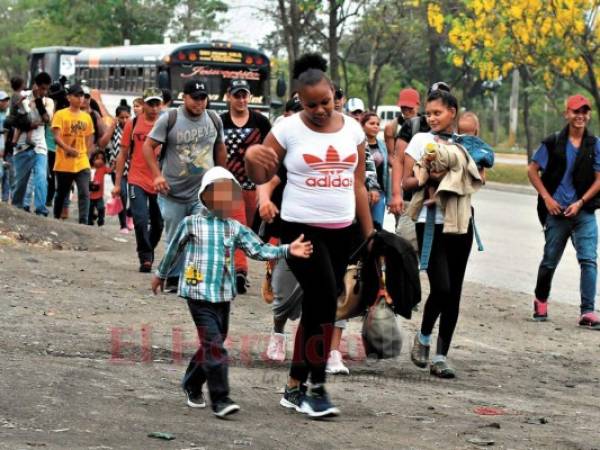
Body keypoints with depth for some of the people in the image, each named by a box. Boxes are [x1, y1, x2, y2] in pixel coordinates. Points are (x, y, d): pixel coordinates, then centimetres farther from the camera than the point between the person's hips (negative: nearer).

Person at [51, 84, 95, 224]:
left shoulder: (87, 117, 10)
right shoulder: (60, 115, -4)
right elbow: (57, 137, -15)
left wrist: (86, 156, 6)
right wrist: (68, 149, -31)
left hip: (82, 164, 2)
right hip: (64, 163, -2)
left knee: (84, 193, -12)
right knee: (61, 194, 10)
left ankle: (83, 223, -16)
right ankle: (56, 220, 28)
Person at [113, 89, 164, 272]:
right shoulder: (132, 124, 1)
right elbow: (123, 154, 6)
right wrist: (117, 183, 4)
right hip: (137, 181, -1)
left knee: (158, 223, 10)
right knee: (141, 220, -11)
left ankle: (148, 254, 30)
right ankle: (146, 258, -1)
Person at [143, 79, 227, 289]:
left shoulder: (214, 120, 5)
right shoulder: (169, 119, -6)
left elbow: (220, 149, 18)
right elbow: (148, 146, -3)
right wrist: (157, 175, -12)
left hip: (204, 193, 1)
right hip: (173, 194, -1)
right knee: (174, 242, 10)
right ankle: (174, 278, 23)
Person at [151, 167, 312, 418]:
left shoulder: (235, 229, 8)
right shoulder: (191, 224, -1)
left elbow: (258, 250, 0)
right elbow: (174, 250, 13)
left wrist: (288, 250, -14)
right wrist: (161, 274, 24)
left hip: (223, 294, 5)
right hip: (199, 293, -5)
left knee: (213, 344, 14)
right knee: (214, 344, -13)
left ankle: (192, 386, 35)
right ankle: (220, 399, -13)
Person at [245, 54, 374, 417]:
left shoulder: (352, 129, 6)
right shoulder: (288, 129, -5)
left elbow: (358, 185, 12)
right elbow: (262, 177, -1)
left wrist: (370, 233, 10)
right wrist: (252, 158, -24)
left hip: (341, 232, 5)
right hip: (301, 229, -5)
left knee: (316, 307, 9)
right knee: (326, 304, -16)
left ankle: (295, 387, 19)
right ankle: (317, 388, -5)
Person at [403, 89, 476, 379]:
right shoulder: (421, 140, 3)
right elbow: (406, 182, -1)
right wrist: (431, 177, -18)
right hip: (431, 221, -3)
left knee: (453, 292, 2)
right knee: (441, 287, -15)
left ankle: (441, 356, 8)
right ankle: (423, 337, 11)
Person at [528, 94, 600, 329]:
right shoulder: (553, 143, -1)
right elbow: (533, 170, 2)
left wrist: (580, 202, -9)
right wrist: (547, 198, -6)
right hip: (556, 212, 0)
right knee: (550, 261, 10)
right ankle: (541, 301, 34)